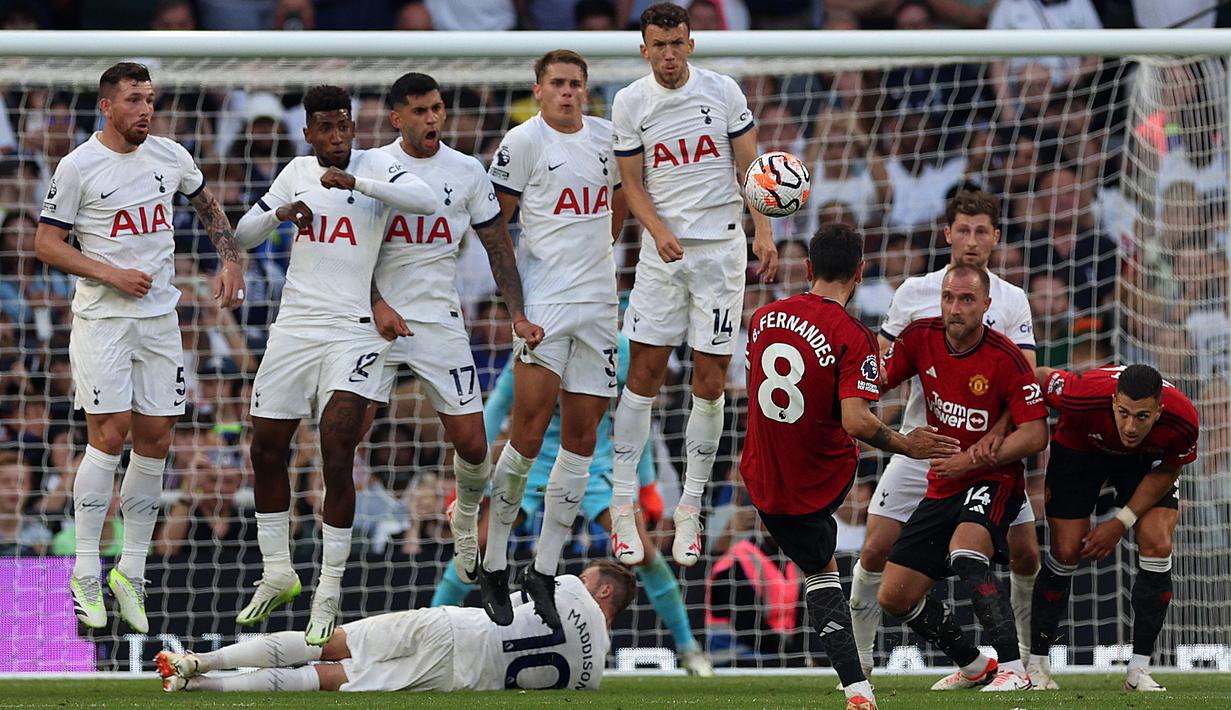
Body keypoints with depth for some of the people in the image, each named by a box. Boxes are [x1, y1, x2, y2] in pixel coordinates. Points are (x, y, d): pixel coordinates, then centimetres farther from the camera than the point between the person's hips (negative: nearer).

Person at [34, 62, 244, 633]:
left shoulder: (169, 156, 6)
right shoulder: (78, 167, -8)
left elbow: (208, 206, 24)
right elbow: (46, 243, -5)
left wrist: (231, 262, 11)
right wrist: (110, 274, -15)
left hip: (159, 317, 5)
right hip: (102, 318, -5)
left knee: (155, 440, 3)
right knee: (109, 435, -12)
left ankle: (131, 571, 12)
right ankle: (85, 575, -6)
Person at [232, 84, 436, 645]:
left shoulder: (376, 165, -2)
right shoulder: (297, 172, 11)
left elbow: (426, 200, -21)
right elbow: (243, 236, 15)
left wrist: (354, 181, -27)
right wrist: (279, 213, -6)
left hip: (353, 331, -5)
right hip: (294, 326, 5)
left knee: (337, 459, -13)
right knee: (266, 452, 9)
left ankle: (329, 592, -5)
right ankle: (277, 573, 27)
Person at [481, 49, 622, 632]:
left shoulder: (606, 137, 10)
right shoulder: (523, 143, -6)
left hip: (598, 304, 6)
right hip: (543, 304, -6)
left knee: (582, 437, 4)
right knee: (528, 434, -12)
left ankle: (544, 570, 9)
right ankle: (493, 566, -1)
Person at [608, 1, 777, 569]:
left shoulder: (723, 92, -1)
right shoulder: (630, 103, 2)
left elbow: (749, 167, 4)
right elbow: (632, 182, 5)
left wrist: (763, 233, -7)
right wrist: (658, 230, -12)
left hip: (720, 247, 0)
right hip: (662, 249, 0)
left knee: (711, 383, 0)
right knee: (643, 375, -3)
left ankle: (690, 512, 8)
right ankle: (622, 507, 2)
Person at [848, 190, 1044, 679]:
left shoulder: (1012, 301, 1)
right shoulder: (914, 293, 2)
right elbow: (884, 364, 8)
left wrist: (1000, 429, -24)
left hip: (987, 449, 0)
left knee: (1026, 555, -2)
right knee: (876, 551, -8)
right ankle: (857, 661, 5)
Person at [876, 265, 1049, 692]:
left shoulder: (1006, 359, -18)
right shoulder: (920, 337, -4)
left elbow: (1036, 435, -18)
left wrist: (973, 459, -25)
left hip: (993, 481, -7)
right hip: (941, 490, 7)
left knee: (964, 553, -36)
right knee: (895, 596, 5)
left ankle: (1013, 669, -34)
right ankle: (974, 666, 26)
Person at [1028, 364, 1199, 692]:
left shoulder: (1183, 421, -35)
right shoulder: (1085, 396, -42)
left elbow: (1168, 470, -14)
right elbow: (1037, 378, -22)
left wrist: (1122, 522, -17)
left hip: (1146, 459, 1)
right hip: (1079, 448, -1)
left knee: (1158, 546, -14)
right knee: (1066, 552, -6)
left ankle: (1139, 670, -4)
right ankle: (1037, 663, 11)